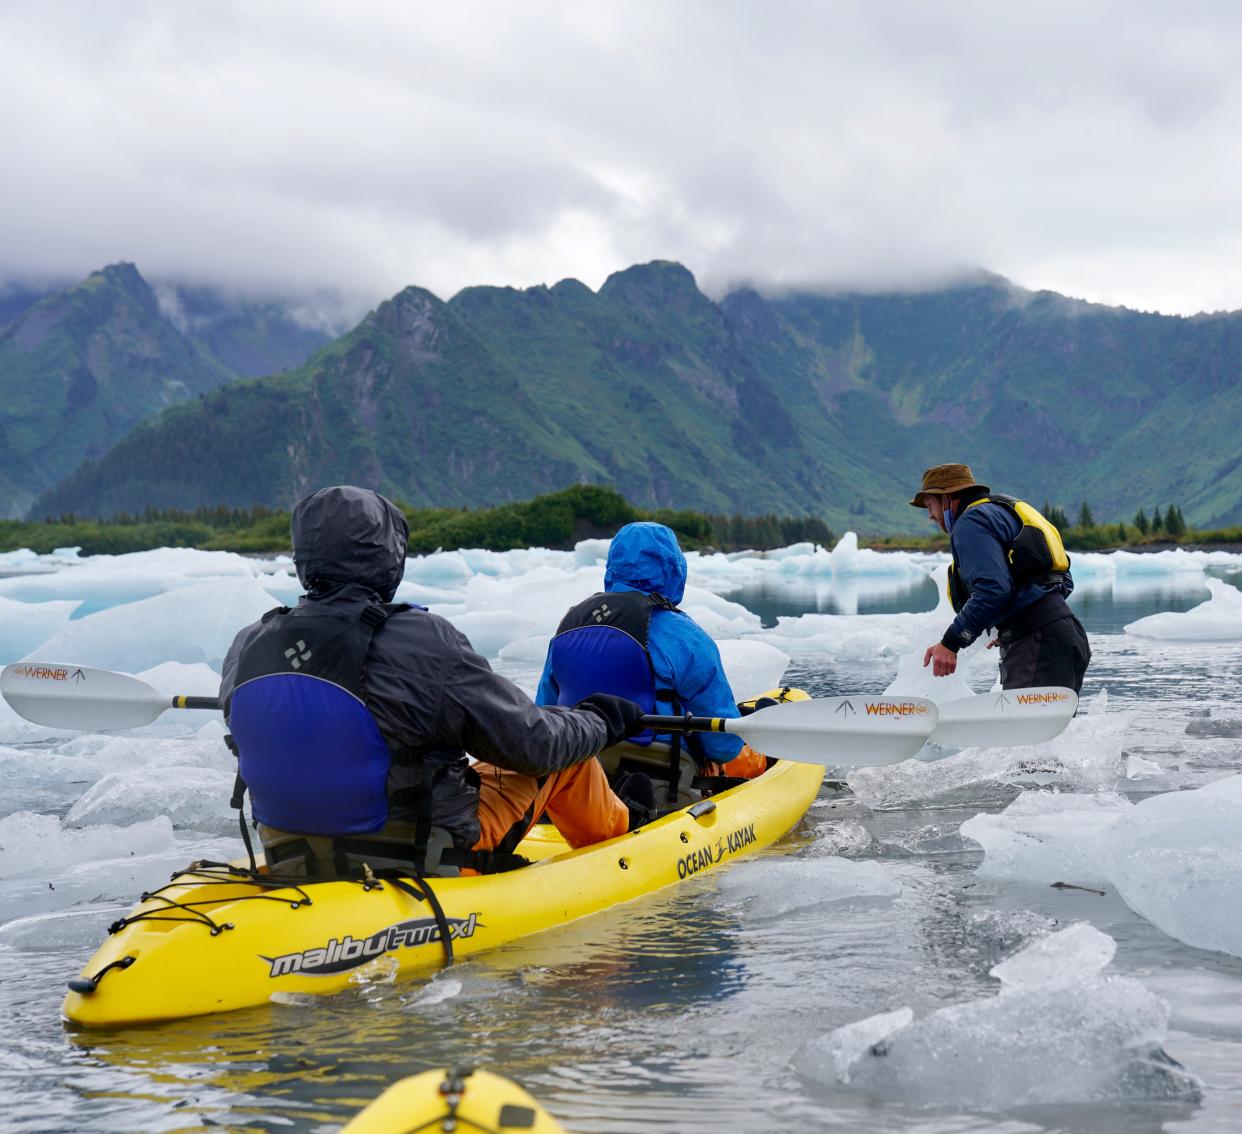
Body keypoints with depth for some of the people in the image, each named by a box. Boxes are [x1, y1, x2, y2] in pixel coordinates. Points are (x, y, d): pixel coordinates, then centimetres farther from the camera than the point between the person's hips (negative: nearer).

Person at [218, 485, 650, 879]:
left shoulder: (248, 649, -7)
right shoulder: (420, 642, -23)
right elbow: (530, 742, -14)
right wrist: (599, 721, 6)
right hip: (428, 863, -6)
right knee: (564, 750, 15)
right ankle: (617, 831, 45)